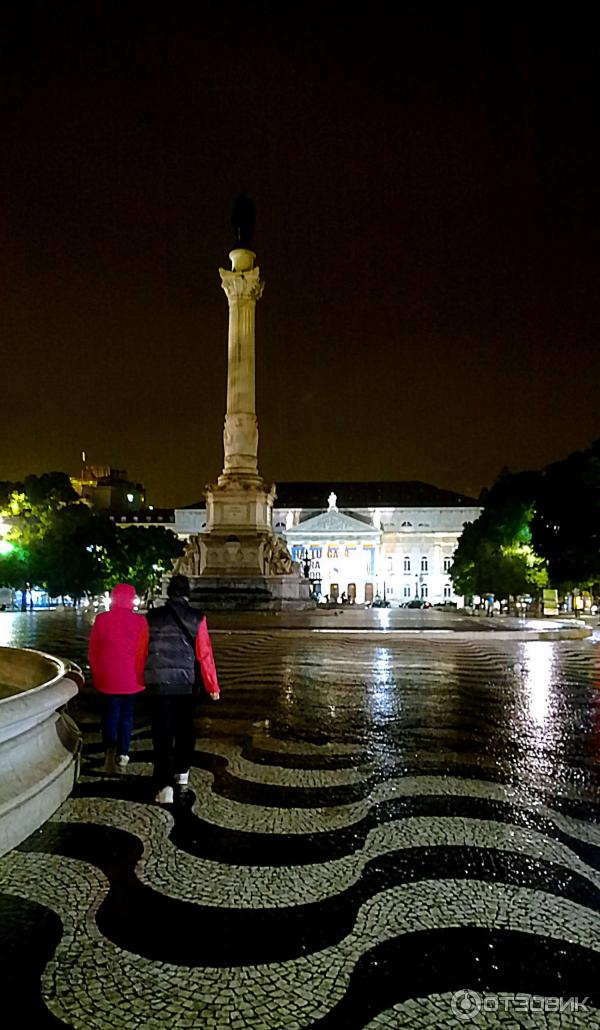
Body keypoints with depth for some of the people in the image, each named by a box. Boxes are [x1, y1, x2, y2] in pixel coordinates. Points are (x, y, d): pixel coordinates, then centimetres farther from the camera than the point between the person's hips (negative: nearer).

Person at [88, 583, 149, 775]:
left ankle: (110, 750, -14)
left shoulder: (101, 619, -5)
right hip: (131, 679, 0)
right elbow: (144, 651, -3)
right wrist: (140, 675, 11)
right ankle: (122, 757, 17)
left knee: (109, 715, 9)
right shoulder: (139, 621, -9)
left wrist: (96, 674, 15)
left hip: (107, 678, 0)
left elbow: (93, 650, 3)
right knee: (126, 716, 13)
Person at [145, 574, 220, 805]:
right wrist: (212, 686, 1)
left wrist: (145, 679, 20)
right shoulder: (196, 617, -4)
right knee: (185, 729, 20)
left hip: (158, 682, 0)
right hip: (187, 682, 0)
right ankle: (182, 773, 33)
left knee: (163, 734, 2)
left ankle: (164, 785, -9)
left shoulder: (152, 617, 1)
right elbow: (204, 654, -6)